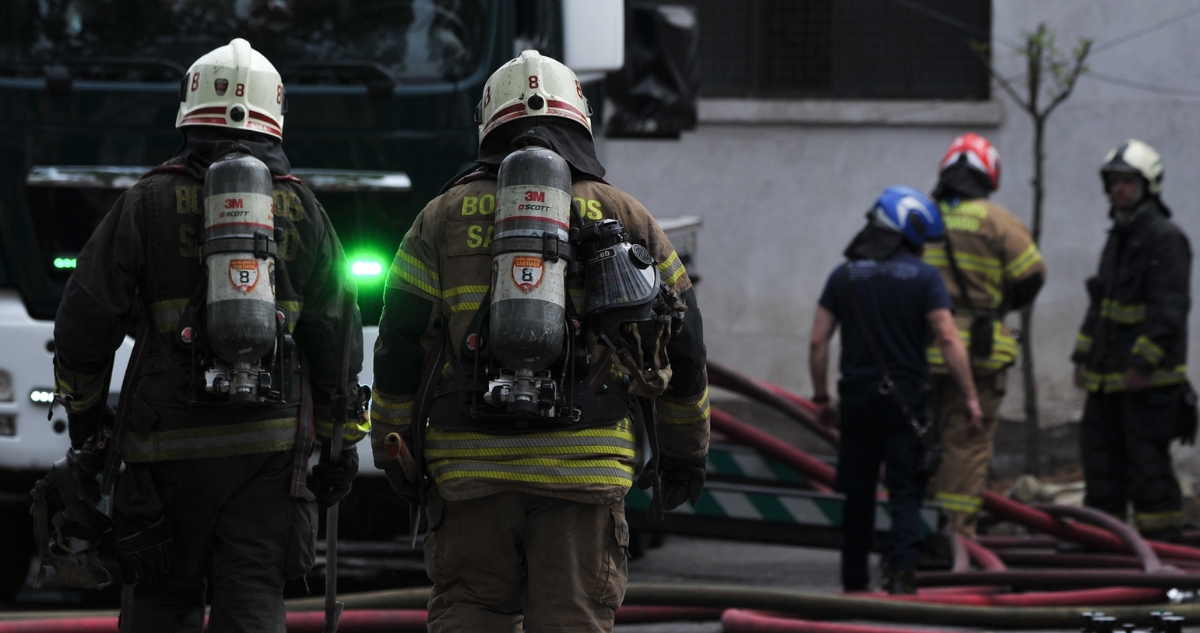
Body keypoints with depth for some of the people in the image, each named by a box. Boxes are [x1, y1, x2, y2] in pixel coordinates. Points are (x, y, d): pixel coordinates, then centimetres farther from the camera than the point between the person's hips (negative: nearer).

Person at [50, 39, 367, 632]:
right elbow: (337, 333, 8)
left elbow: (87, 317, 0)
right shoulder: (301, 209, 7)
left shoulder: (150, 203, -1)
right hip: (270, 439, 1)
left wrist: (83, 409, 15)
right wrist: (341, 440, 15)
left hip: (169, 440, -1)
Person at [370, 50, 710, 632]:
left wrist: (396, 450, 16)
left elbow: (399, 349, 6)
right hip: (586, 469, 0)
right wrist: (685, 449, 23)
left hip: (471, 461, 0)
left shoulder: (444, 218, 8)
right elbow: (681, 348, 12)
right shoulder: (625, 218, 9)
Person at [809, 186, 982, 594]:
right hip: (904, 397, -3)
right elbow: (948, 339, -11)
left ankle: (854, 580, 17)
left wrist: (821, 396, 12)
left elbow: (818, 341, 4)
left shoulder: (844, 276, 5)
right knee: (905, 492, -2)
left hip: (857, 393, 3)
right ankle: (901, 572, -18)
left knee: (858, 495, 12)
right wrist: (970, 396, -6)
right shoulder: (924, 277, -5)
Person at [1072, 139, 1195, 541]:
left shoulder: (1165, 239, -11)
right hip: (1108, 379, 9)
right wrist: (1083, 357, 19)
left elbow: (1169, 311, -18)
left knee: (1147, 461, -7)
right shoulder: (1118, 238, 19)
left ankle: (1161, 542, -3)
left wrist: (1143, 364, -20)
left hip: (1150, 378, -9)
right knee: (1100, 459, 10)